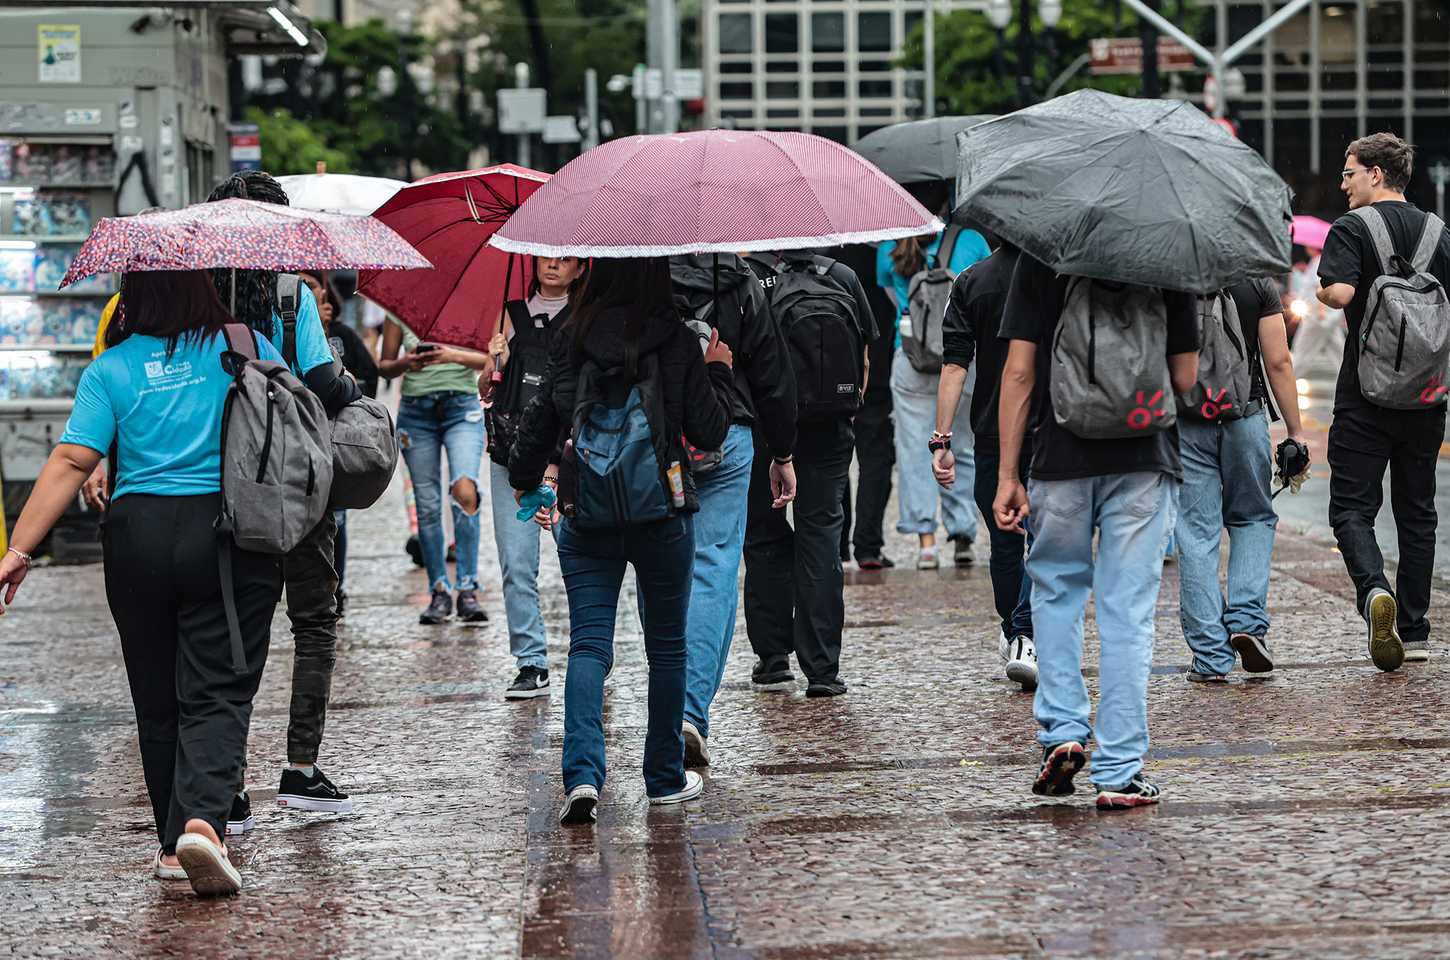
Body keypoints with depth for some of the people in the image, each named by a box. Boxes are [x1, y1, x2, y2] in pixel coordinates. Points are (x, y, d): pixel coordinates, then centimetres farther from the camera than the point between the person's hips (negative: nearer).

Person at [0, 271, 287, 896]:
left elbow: (70, 462, -5)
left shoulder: (110, 370, 2)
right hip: (231, 534, -1)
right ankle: (202, 821, -24)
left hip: (139, 535, 1)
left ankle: (172, 846, 19)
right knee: (218, 693, -2)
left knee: (157, 701, 13)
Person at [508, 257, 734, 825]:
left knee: (588, 644, 0)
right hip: (662, 512, -1)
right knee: (666, 645, 13)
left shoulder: (572, 340, -3)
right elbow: (709, 433, -6)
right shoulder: (677, 342, -8)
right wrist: (717, 373, 10)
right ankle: (666, 778, 21)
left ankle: (582, 773, -19)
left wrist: (523, 479, 20)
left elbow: (539, 419, 2)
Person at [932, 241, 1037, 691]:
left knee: (1004, 541, 16)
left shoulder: (970, 282, 0)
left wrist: (942, 439, -6)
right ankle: (1026, 639, -16)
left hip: (992, 434, 2)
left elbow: (954, 366, -6)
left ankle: (1011, 633, 32)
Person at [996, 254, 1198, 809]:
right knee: (1128, 612, 3)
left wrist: (1007, 476, 0)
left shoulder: (1039, 257, -1)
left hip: (1062, 457, 0)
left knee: (1056, 592, 21)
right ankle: (1119, 773, 2)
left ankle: (1061, 730, 8)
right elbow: (1185, 378, 2)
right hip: (1145, 459, 0)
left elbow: (1019, 372, -4)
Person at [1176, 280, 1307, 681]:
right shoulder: (1259, 282, -1)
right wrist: (1296, 432, 3)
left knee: (1196, 535, 3)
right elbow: (1278, 362, -3)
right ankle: (1247, 621, 0)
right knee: (1254, 520, 20)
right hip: (1245, 419, 1)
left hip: (1185, 425, -1)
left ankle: (1211, 658, 1)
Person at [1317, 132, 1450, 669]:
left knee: (1351, 507, -1)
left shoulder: (1352, 229, -7)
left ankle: (1374, 589, -28)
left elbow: (1339, 292, -22)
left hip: (1367, 393, -5)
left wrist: (1321, 290, -1)